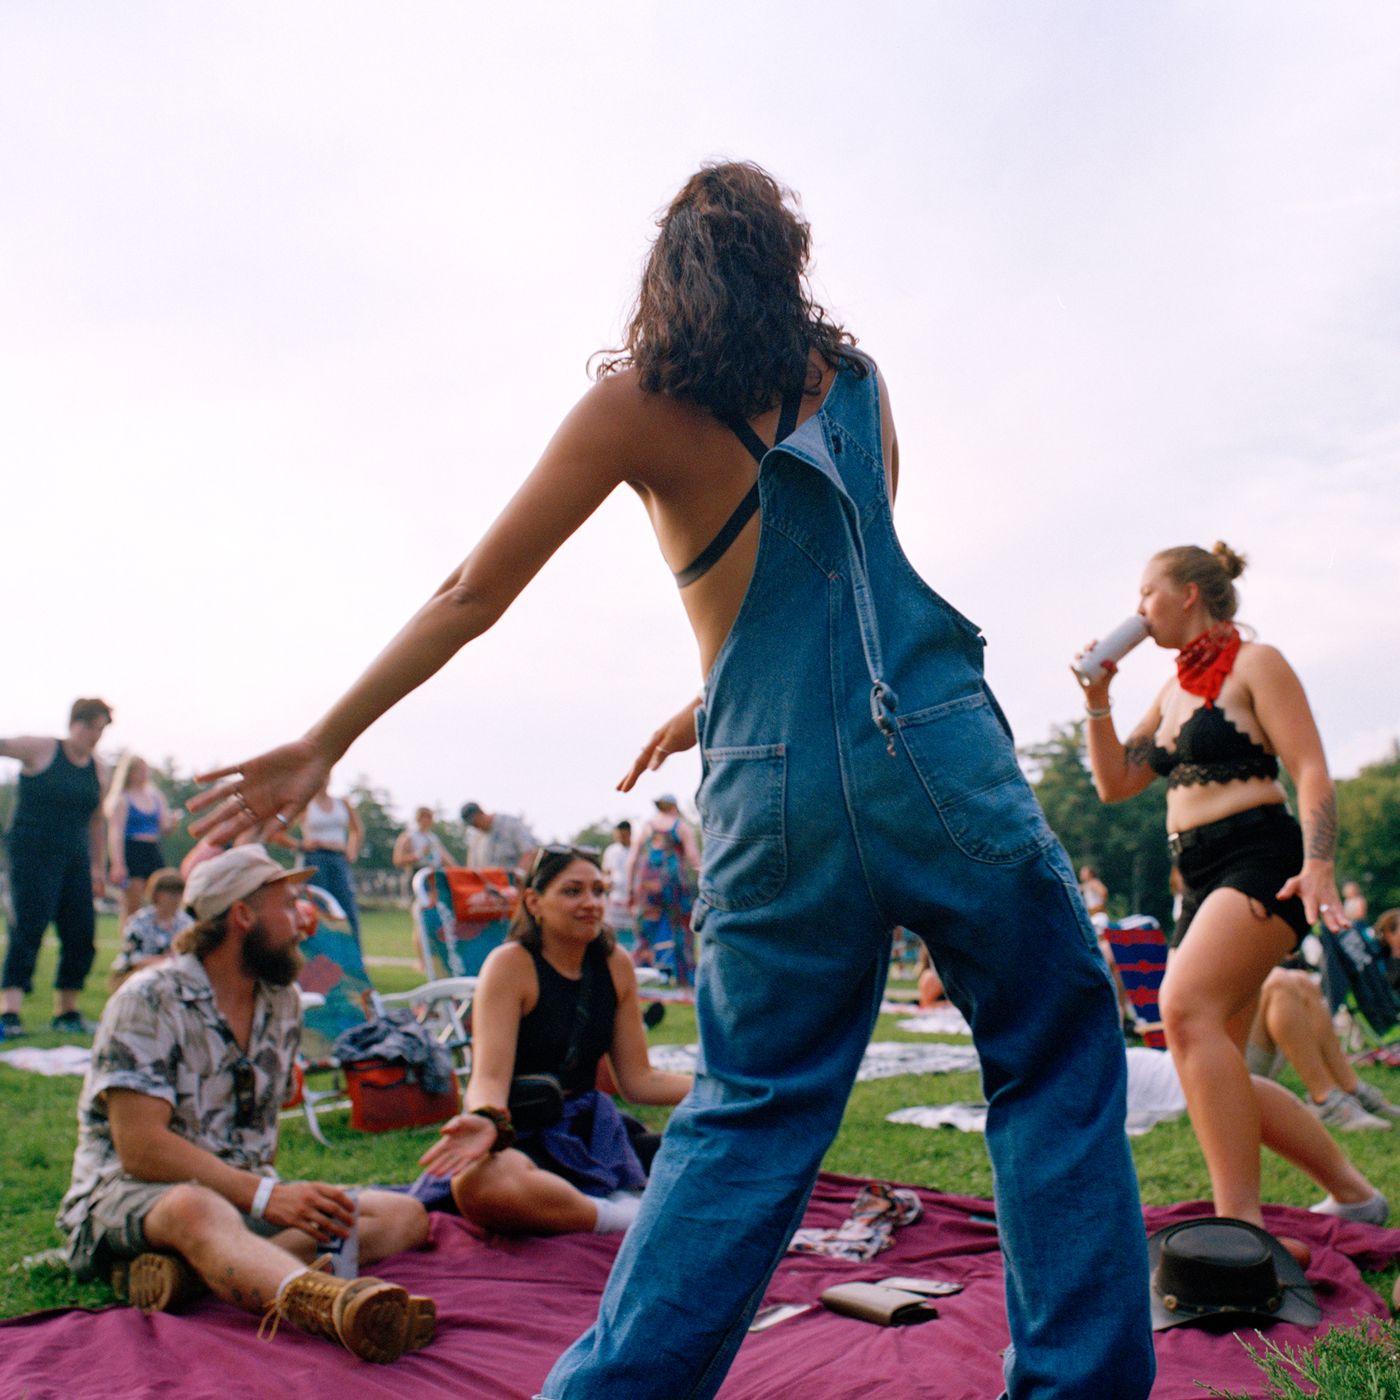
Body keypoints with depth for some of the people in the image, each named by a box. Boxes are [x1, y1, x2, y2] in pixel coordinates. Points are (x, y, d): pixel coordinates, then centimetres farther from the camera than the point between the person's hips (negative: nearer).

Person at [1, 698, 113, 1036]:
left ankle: (66, 1010, 16)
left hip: (75, 861, 5)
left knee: (82, 937, 3)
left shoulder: (99, 770, 12)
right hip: (33, 855, -5)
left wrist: (99, 868, 20)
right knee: (27, 929, -14)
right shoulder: (41, 750, 0)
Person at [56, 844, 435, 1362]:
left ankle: (191, 1269, -34)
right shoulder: (148, 1002, -10)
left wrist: (274, 1193, 0)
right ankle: (340, 1305, -70)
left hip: (248, 1196, 7)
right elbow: (140, 1148, -19)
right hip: (128, 1195, -6)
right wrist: (266, 1197, -26)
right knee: (197, 1209, -41)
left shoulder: (282, 1003, 11)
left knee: (404, 1215, -14)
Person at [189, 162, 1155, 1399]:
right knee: (1054, 1064, 14)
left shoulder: (637, 403, 4)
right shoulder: (856, 382, 13)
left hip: (775, 789, 0)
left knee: (749, 1110, 14)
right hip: (938, 751, 1)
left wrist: (321, 746, 12)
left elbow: (472, 596, 4)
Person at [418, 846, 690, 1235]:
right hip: (520, 1133, -4)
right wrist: (486, 1121, -44)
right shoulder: (511, 965, -11)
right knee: (481, 1184, -41)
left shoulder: (615, 964, 4)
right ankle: (626, 1217, -24)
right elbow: (489, 1075, -21)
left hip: (590, 1126, 5)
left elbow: (639, 1079, 7)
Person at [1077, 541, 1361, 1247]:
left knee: (1187, 1009, -29)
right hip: (1203, 881, 9)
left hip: (1260, 860, -9)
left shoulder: (1254, 663, -2)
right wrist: (1097, 698, 9)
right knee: (1219, 1070, 9)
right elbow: (1115, 783, 19)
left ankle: (1242, 1222, -29)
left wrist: (1317, 865, -25)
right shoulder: (1174, 690, 20)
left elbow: (1311, 770, -11)